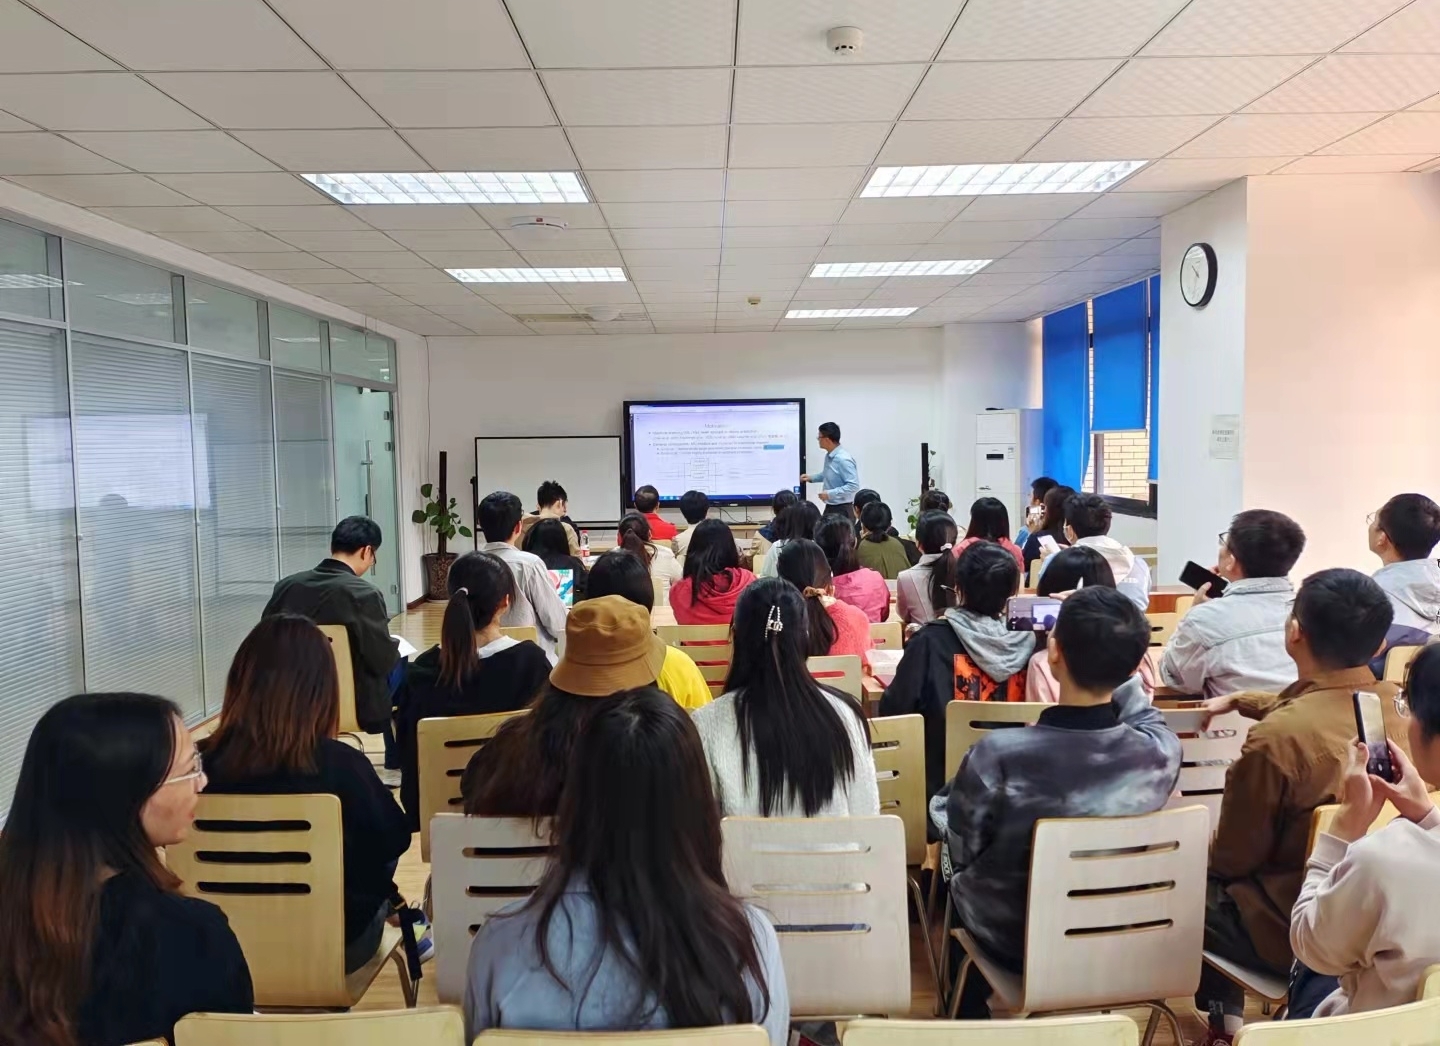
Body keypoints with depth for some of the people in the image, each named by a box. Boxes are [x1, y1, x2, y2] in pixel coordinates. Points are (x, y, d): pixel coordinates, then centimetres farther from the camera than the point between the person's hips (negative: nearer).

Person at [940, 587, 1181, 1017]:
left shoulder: (998, 755, -34)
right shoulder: (1162, 752, -25)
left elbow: (963, 852, -16)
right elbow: (1141, 712, 1)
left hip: (1011, 939, -3)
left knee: (964, 875, 30)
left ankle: (969, 1012, 48)